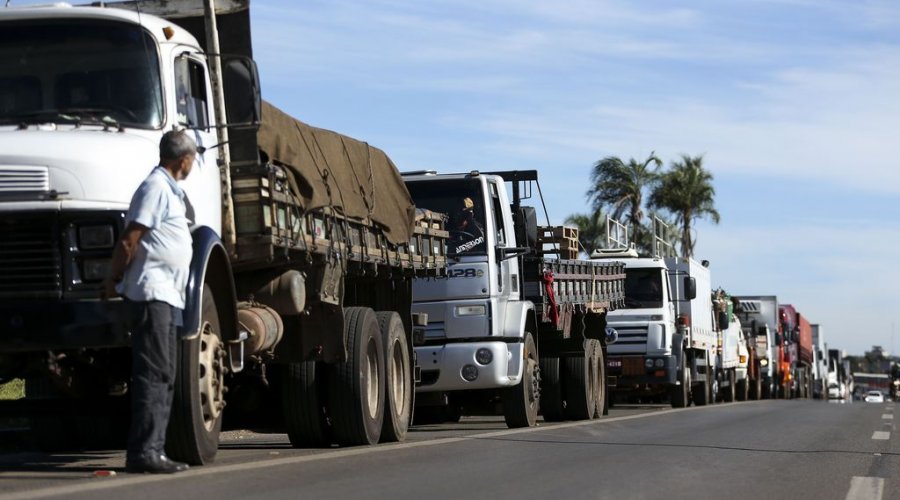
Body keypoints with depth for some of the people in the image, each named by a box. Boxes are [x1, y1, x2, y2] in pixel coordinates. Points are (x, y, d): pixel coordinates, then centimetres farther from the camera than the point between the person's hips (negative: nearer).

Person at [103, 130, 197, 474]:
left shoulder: (170, 191, 21)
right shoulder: (156, 188, -10)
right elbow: (128, 242, -15)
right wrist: (113, 282, -8)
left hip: (167, 297, 10)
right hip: (151, 293, -10)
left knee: (163, 377, 10)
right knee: (153, 374, -12)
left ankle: (153, 450, 13)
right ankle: (143, 452, -14)